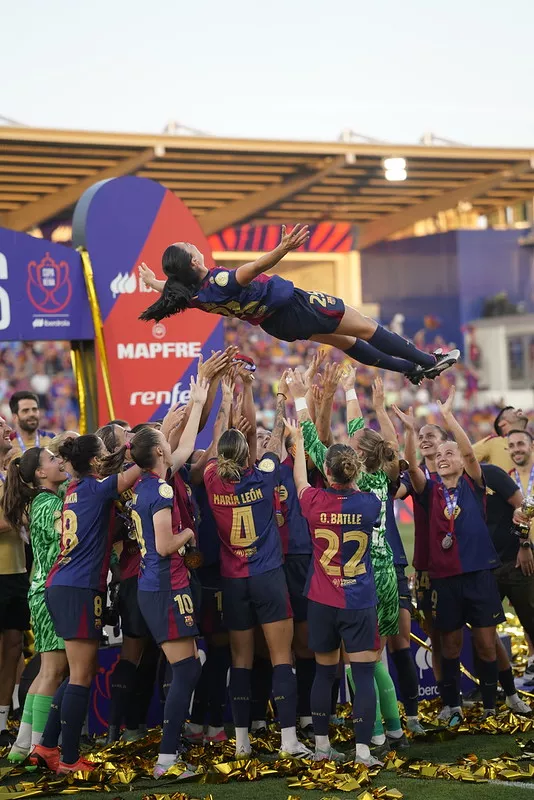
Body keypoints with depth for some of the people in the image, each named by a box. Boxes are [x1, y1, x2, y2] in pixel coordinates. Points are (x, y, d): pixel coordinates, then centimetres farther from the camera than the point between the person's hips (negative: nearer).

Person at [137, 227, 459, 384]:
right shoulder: (220, 282, -36)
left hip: (278, 324, 9)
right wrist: (282, 249, -69)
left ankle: (411, 369, 34)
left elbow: (174, 290, 11)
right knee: (365, 328, 6)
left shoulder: (194, 297, -12)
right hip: (295, 306, -9)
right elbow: (256, 267, -53)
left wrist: (151, 280, 31)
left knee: (343, 340, 23)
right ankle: (430, 362, 19)